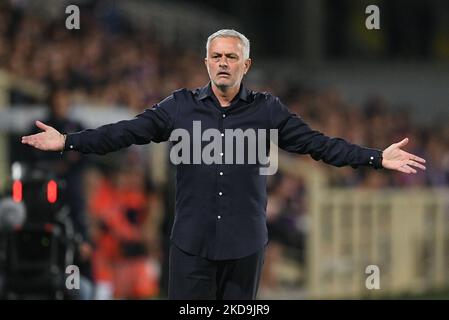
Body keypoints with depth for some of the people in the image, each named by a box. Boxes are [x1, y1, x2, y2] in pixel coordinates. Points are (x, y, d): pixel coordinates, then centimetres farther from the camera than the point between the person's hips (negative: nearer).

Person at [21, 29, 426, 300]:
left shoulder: (268, 110, 4)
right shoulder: (180, 106, 4)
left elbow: (318, 143, 2)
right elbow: (127, 132, 0)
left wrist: (378, 157, -6)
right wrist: (68, 141, -9)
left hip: (245, 243, 0)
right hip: (192, 242, 0)